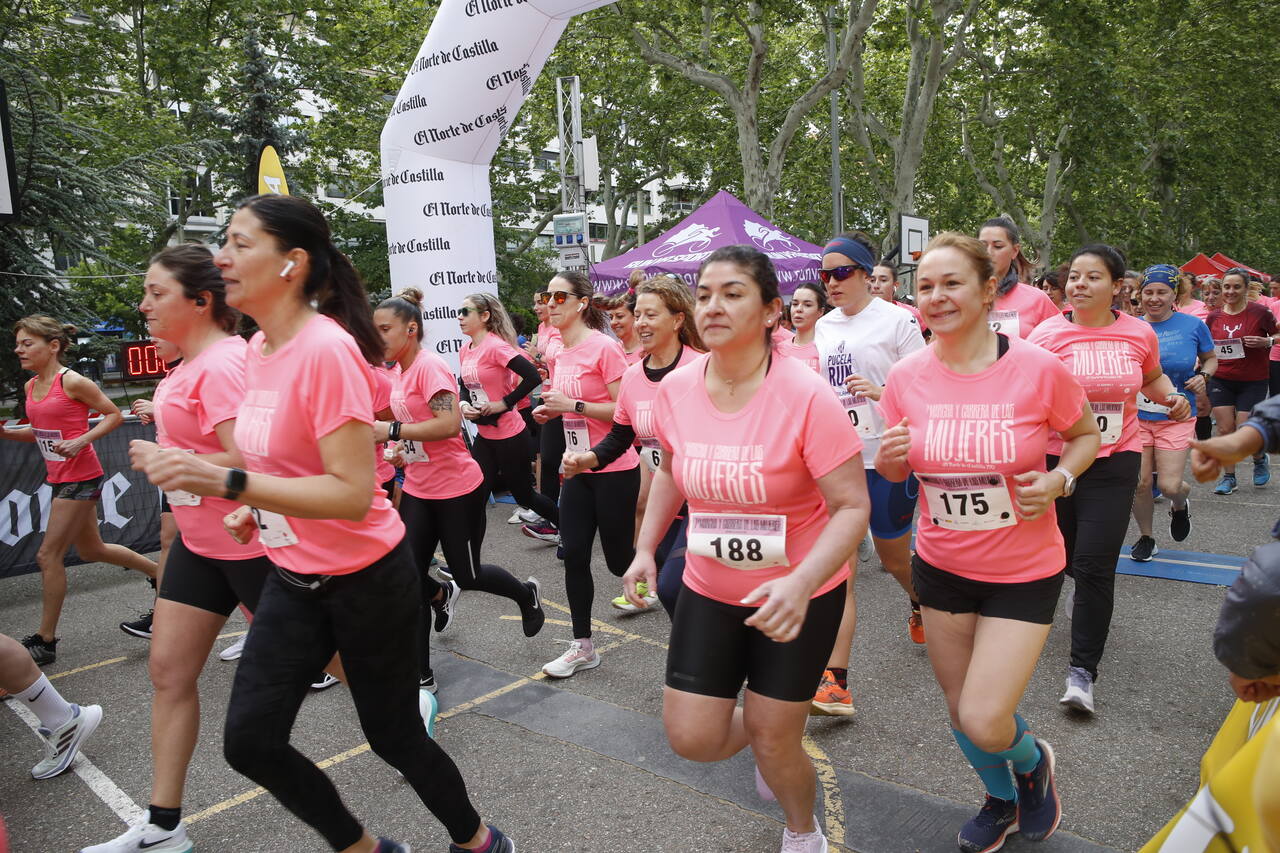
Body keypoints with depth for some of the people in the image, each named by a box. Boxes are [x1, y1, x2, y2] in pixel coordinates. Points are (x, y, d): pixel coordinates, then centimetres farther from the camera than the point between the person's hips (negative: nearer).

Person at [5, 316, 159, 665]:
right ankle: (158, 572, 38)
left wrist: (81, 441, -20)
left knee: (48, 556, -5)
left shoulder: (72, 382, -14)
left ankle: (45, 641, 5)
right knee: (92, 550, 18)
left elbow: (115, 415, -8)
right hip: (60, 478, 9)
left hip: (80, 478, -9)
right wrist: (6, 433, 3)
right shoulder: (30, 387, 9)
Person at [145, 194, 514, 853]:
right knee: (249, 742, 8)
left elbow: (352, 493, -28)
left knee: (394, 737, 9)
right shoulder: (260, 347, 3)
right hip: (292, 577, 8)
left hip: (364, 580, -8)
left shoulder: (327, 349, -23)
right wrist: (258, 509, 6)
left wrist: (227, 483, -33)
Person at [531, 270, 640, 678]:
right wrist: (552, 411, 3)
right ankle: (582, 646, 19)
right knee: (574, 556, 7)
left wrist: (574, 405, -22)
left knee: (619, 560, 2)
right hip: (579, 469, 8)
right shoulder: (561, 352, 9)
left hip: (615, 471, -7)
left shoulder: (604, 347, -16)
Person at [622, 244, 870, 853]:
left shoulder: (805, 396, -24)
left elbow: (853, 507, -22)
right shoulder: (675, 390, -9)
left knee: (773, 741, 8)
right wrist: (645, 547, 5)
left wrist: (800, 584, -37)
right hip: (708, 590, 4)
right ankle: (764, 734, 43)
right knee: (691, 738, 5)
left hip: (800, 596, -4)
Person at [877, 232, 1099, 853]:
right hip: (941, 565, 3)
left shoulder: (1039, 368, -17)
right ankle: (1003, 800, 50)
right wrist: (889, 459, -18)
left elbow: (1086, 434, 2)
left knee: (984, 722, -7)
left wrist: (1060, 478, -18)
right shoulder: (907, 376, -9)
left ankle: (1033, 761, 32)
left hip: (1025, 572, -3)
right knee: (959, 707, 17)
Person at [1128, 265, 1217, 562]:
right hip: (1137, 416, 1)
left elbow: (1211, 358, 12)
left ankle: (1180, 504, 31)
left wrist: (1203, 375, -7)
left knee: (1169, 485, -8)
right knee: (1140, 483, 3)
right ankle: (1146, 539, 25)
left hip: (1176, 418, -1)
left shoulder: (1193, 325, -3)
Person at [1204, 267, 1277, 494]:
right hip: (1221, 380, 3)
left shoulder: (1260, 313, -8)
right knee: (1225, 429, 1)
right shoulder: (1214, 316, 1)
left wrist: (1266, 342, -16)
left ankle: (1260, 459, 29)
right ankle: (1229, 477, 14)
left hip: (1253, 381, -3)